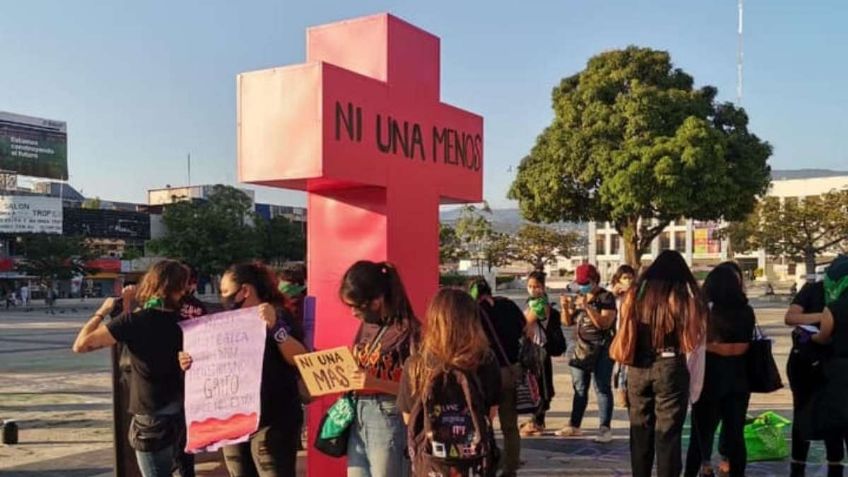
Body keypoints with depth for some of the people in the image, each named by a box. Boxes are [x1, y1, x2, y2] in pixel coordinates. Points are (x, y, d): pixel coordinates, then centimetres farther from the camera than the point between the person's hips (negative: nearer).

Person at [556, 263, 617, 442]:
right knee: (579, 388, 11)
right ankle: (574, 425, 18)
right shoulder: (578, 296, 10)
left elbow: (604, 324, -19)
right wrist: (566, 307, -6)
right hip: (582, 347, 6)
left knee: (602, 388, -5)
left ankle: (605, 428, -3)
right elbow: (569, 322, 13)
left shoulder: (606, 297, -8)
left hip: (602, 349, -6)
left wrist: (587, 307, -25)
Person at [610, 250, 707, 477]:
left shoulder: (636, 292, 4)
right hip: (670, 367, -3)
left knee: (640, 430, 15)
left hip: (638, 368, 3)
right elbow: (697, 332, -10)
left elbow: (625, 331, 4)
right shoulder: (683, 294, -5)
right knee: (668, 433, 3)